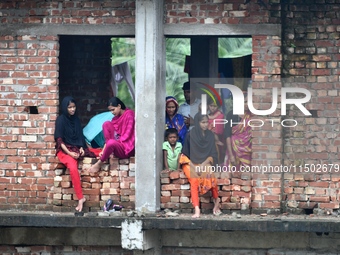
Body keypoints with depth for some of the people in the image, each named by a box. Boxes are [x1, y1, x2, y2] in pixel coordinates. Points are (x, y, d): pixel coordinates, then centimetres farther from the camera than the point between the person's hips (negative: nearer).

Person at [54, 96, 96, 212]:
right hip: (64, 150, -8)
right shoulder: (61, 120, -3)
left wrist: (81, 148, -3)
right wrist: (69, 153, -18)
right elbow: (59, 140, -8)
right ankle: (80, 198, -35)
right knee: (73, 168, -34)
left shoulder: (76, 119, 14)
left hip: (77, 149, 8)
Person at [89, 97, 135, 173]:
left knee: (111, 142, -38)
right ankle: (109, 152, -14)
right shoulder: (116, 118, 14)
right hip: (117, 144, 8)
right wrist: (104, 149, -2)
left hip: (127, 148, -8)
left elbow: (127, 135, -15)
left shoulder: (129, 114, -9)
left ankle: (99, 164, -18)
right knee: (107, 124, -8)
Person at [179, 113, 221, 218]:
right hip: (191, 163, -2)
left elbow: (213, 154, 5)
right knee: (194, 179, -31)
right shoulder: (191, 135, -3)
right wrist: (195, 166, -15)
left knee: (210, 174, -31)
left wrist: (204, 164, -13)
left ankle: (216, 202, -17)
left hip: (205, 162, 2)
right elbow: (186, 153, -2)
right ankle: (197, 210, -41)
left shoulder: (210, 135, 7)